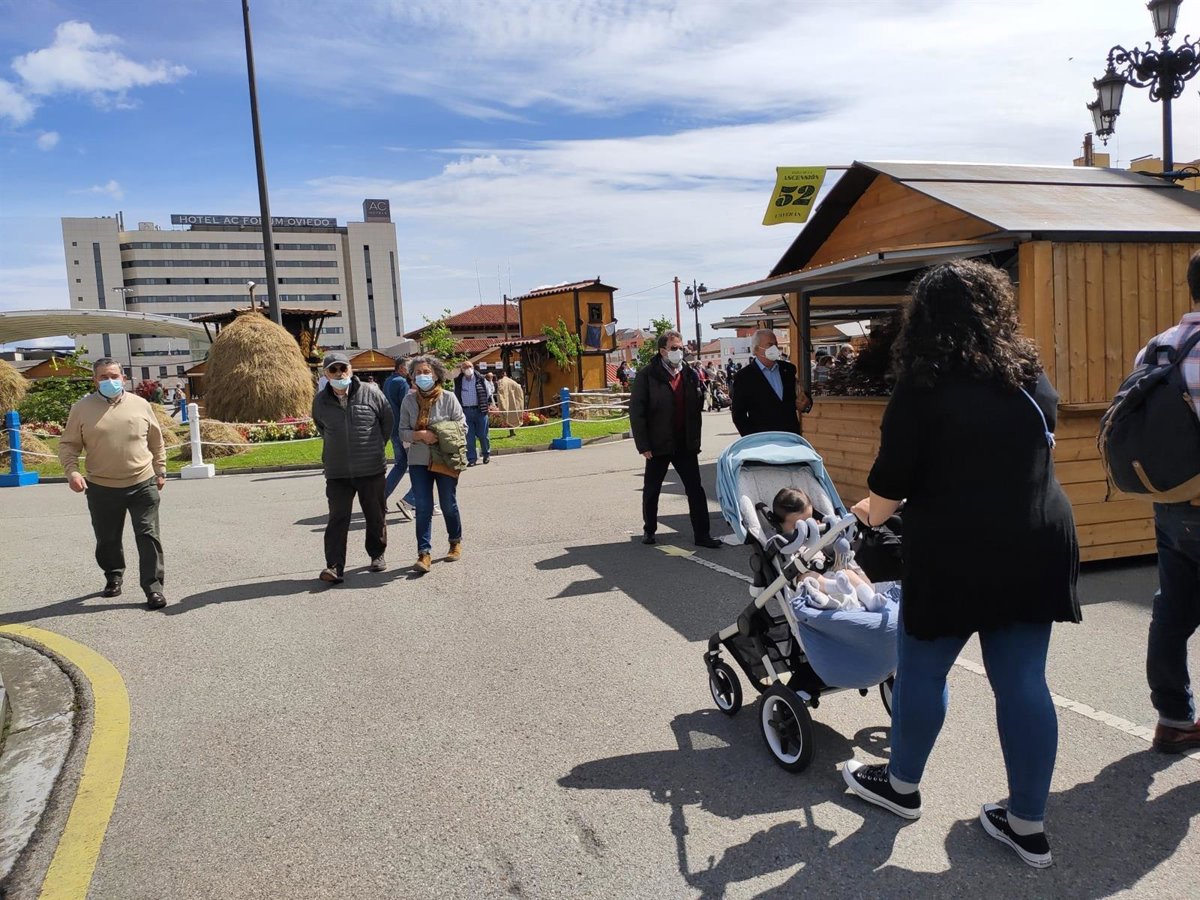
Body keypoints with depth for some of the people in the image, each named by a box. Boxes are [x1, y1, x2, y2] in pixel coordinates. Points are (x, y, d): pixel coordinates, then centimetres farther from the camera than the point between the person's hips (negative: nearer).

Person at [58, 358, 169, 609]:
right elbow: (68, 445, 4)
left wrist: (160, 471, 14)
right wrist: (72, 471, -12)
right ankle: (113, 577, 37)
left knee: (148, 537, -3)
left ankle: (153, 587, 3)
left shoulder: (140, 404, 4)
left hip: (143, 485, 0)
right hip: (101, 488, 1)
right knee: (107, 540, 13)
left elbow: (156, 441, 13)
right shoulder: (82, 409, 1)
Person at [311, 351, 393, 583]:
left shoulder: (371, 393, -7)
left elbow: (388, 420, 7)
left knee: (376, 516, 12)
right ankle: (334, 566, -2)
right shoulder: (320, 401, 0)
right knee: (337, 519, -3)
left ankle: (377, 555, 31)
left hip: (372, 469, -1)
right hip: (336, 472, 1)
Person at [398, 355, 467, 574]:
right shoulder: (409, 400, 1)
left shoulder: (448, 398, -5)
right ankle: (424, 553, -1)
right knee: (423, 508, -3)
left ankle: (456, 543, 32)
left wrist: (445, 439, -17)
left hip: (446, 460, -1)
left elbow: (462, 427, -3)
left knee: (449, 505, 10)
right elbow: (403, 432, 1)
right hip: (419, 460, 1)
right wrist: (420, 435, -17)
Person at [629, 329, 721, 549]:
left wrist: (695, 440, 5)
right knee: (651, 490, 11)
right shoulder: (647, 376, -7)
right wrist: (643, 445, -12)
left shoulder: (691, 375, 6)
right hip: (658, 446, -3)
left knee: (696, 490, 0)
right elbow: (636, 412, -8)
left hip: (686, 445, 3)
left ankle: (701, 534, 7)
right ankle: (649, 530, 28)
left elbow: (696, 409, 10)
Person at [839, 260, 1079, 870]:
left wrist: (872, 512, 15)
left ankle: (901, 785, 32)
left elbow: (892, 480, -6)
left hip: (957, 551, -5)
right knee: (1023, 682, 11)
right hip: (1037, 544, 6)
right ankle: (1027, 825, 21)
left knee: (923, 669, 13)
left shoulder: (923, 387, -10)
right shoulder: (1031, 377, 8)